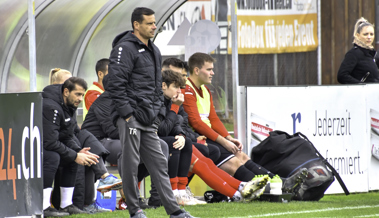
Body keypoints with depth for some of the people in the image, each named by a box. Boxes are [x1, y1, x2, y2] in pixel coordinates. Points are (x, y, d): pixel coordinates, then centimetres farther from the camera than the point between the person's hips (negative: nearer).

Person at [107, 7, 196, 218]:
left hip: (149, 120, 8)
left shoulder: (154, 51, 19)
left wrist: (159, 112, 15)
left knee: (159, 163, 5)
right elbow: (116, 83, -15)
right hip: (131, 117, -8)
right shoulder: (125, 48, -8)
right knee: (131, 163, -3)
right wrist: (126, 113, -18)